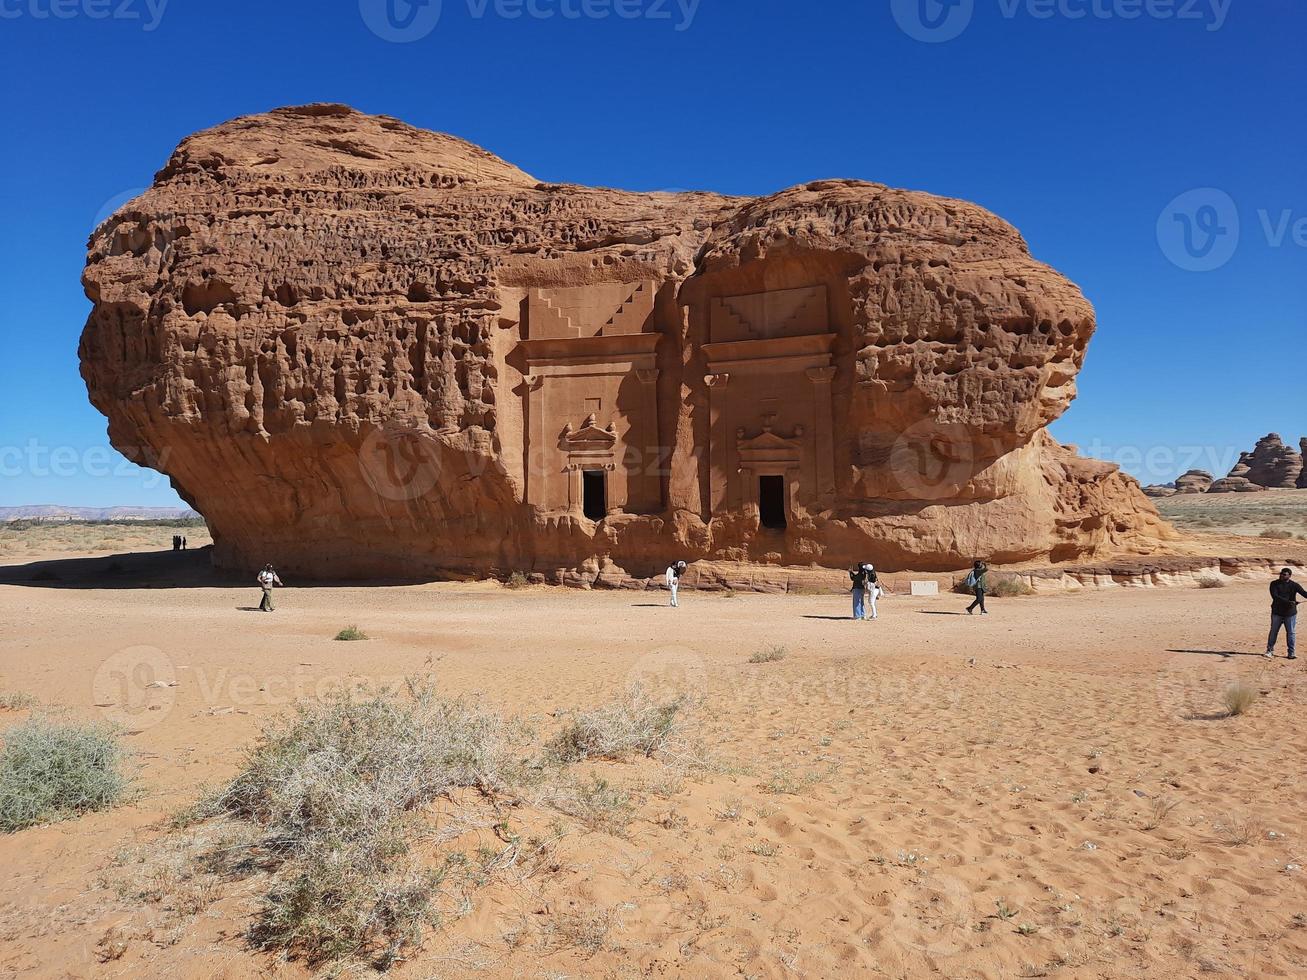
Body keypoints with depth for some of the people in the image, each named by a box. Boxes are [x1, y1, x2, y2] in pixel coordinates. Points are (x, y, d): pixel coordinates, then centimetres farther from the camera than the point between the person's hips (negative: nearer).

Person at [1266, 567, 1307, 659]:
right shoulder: (1274, 584, -4)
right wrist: (1288, 602, -28)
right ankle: (1270, 650, 18)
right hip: (1277, 613, 0)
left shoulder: (1294, 585, -1)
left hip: (1290, 614, 0)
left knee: (1290, 633, 4)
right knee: (1273, 632, 7)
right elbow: (1275, 596, -16)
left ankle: (1291, 653, 13)